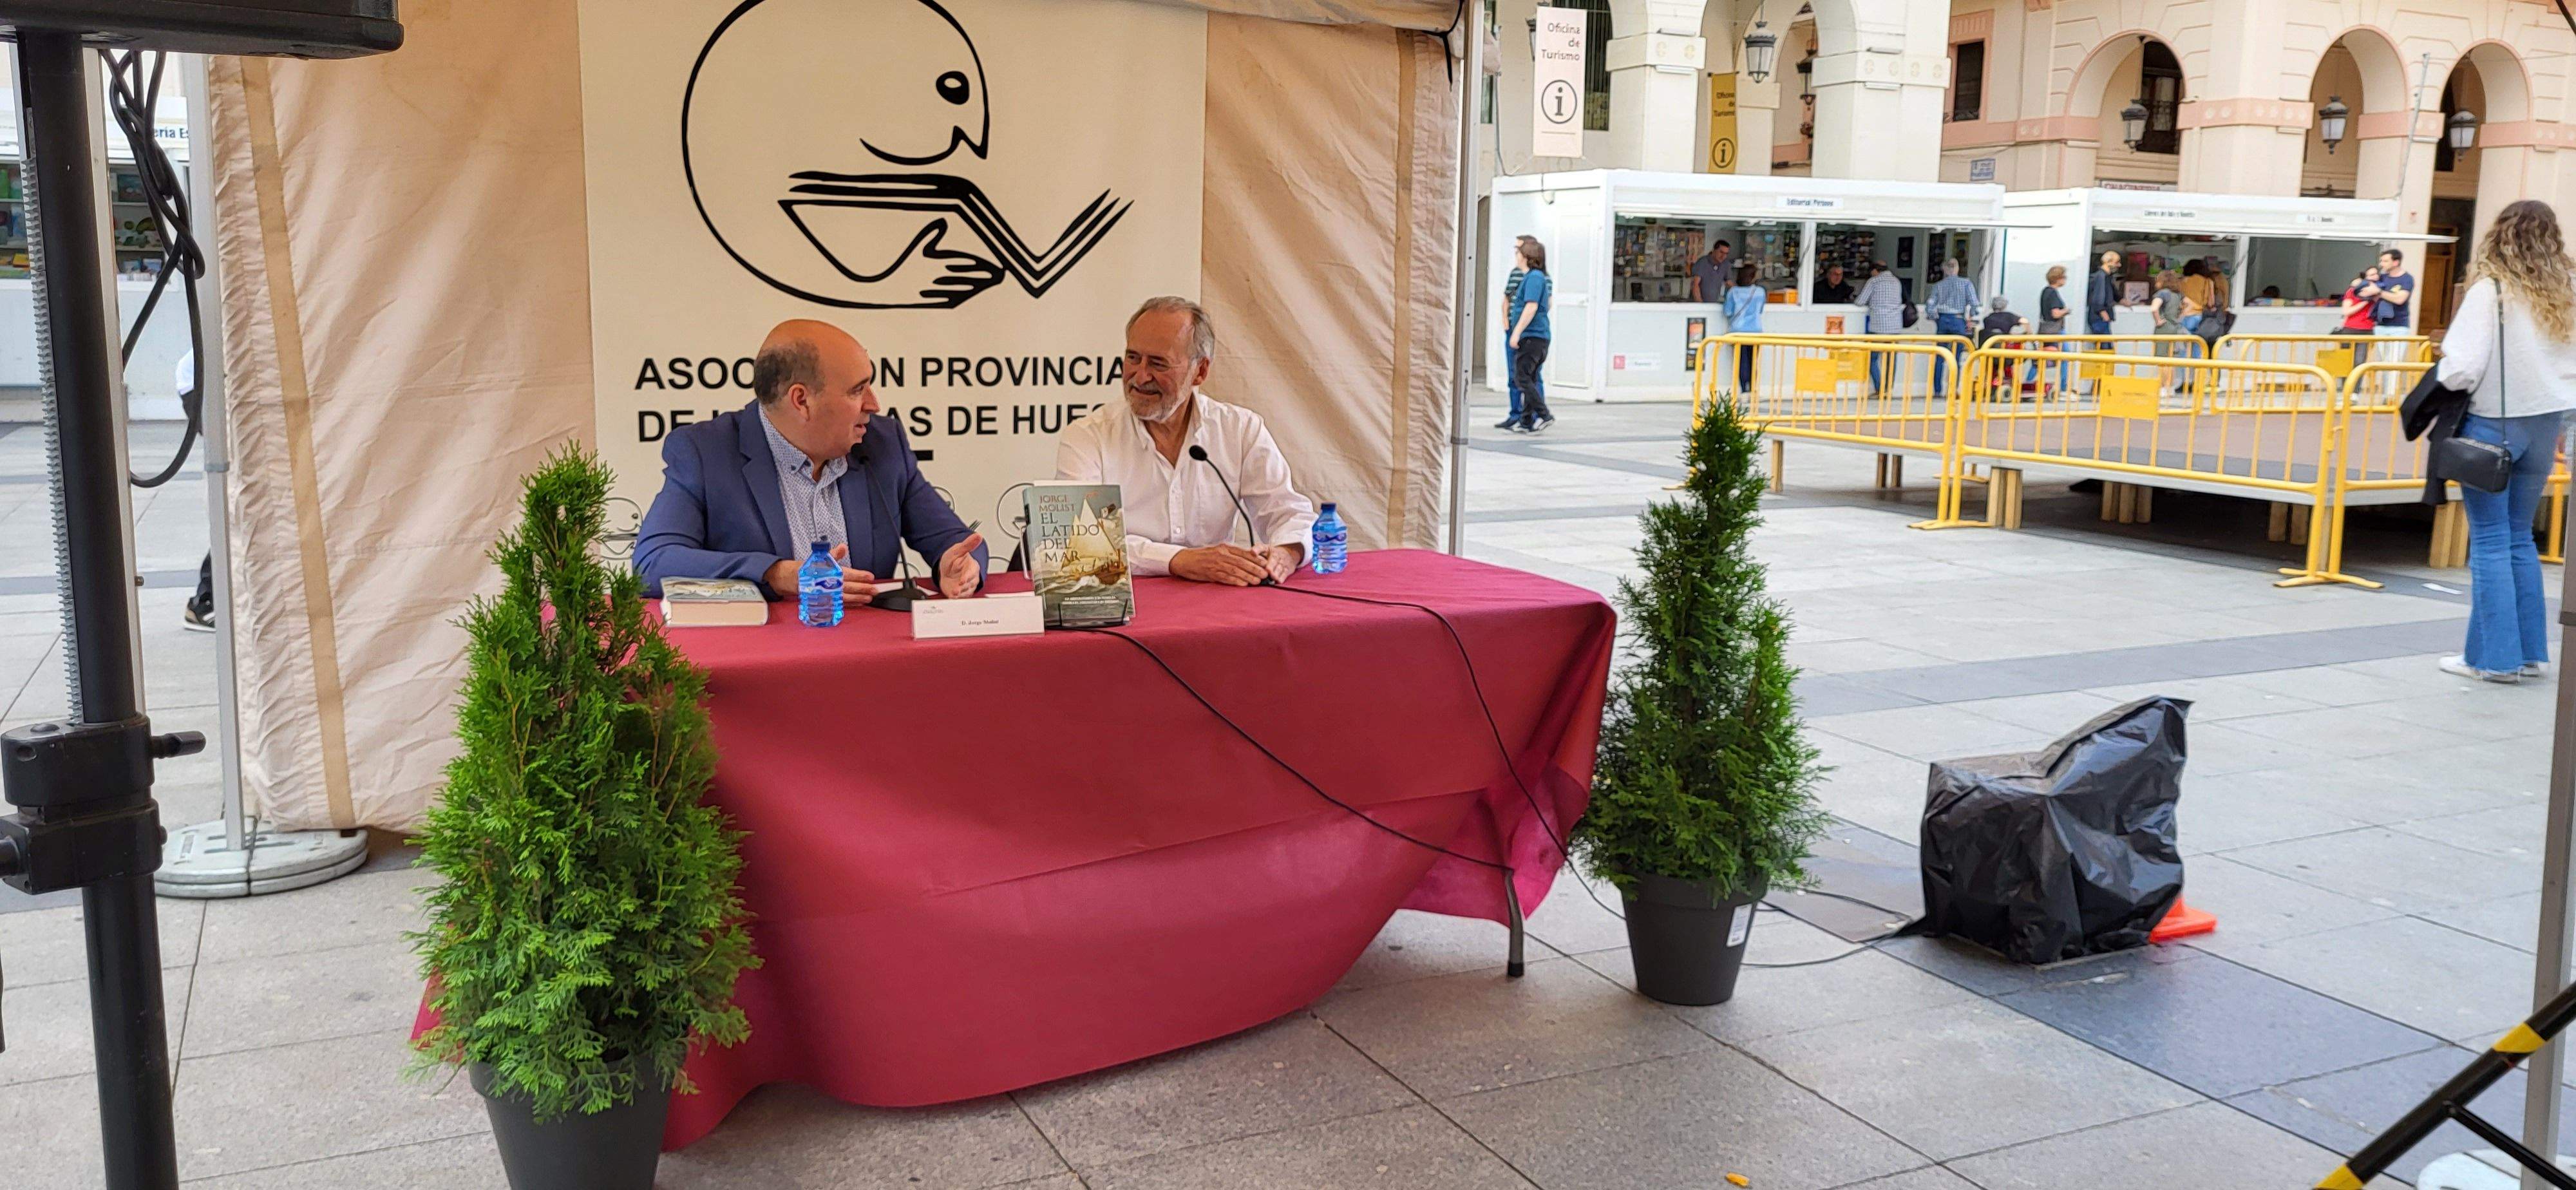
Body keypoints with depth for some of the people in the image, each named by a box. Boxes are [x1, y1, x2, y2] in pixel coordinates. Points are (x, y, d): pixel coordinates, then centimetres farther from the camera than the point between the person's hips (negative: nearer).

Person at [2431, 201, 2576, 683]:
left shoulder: (2491, 291, -14)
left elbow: (2464, 367, -20)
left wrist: (2443, 384, 0)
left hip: (2492, 424, -5)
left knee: (2491, 542, 2)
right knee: (2520, 538, 16)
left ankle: (2495, 656, 4)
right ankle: (2530, 651, 19)